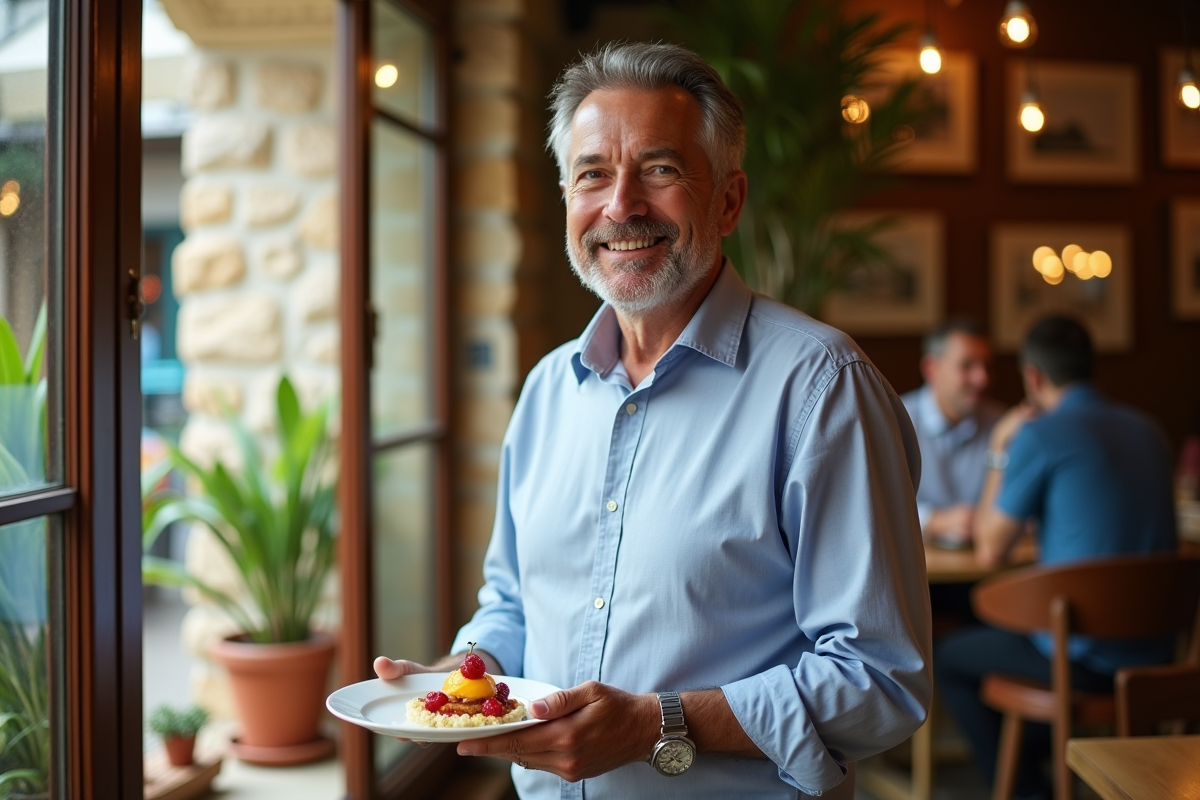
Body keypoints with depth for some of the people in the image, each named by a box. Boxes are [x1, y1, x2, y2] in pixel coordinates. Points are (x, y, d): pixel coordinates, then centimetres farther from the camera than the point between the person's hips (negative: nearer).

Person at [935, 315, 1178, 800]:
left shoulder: (1040, 434, -15)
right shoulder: (1148, 431, 7)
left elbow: (990, 551, -7)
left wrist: (999, 453, 2)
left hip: (1086, 658, -7)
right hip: (1155, 649, 7)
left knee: (947, 658, 15)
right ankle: (1030, 755, 43)